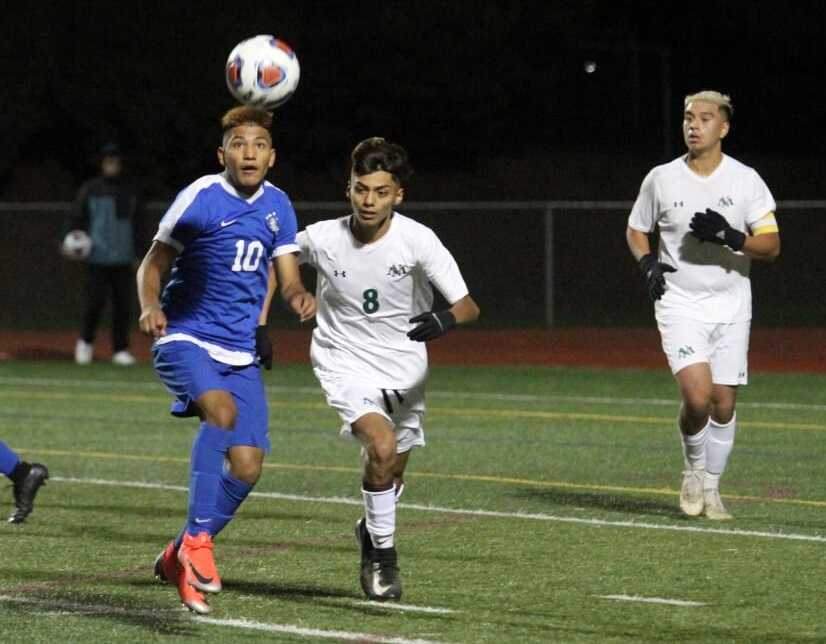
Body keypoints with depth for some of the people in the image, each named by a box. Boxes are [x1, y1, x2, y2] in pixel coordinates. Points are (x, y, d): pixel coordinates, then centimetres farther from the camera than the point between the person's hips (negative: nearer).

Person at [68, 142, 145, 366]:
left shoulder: (130, 192, 12)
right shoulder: (89, 189, 3)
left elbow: (136, 225, 18)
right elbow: (76, 217, 3)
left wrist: (137, 254, 14)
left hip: (123, 259, 3)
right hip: (97, 258, -3)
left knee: (123, 304, -1)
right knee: (95, 301, -7)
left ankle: (120, 350, 6)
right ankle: (86, 342, 15)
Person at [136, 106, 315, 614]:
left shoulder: (277, 205, 7)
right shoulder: (201, 197, -7)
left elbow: (287, 279, 8)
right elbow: (153, 264, -2)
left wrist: (300, 298, -16)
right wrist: (151, 307, -22)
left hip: (242, 354, 5)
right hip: (186, 340, -5)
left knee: (247, 466, -5)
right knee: (222, 410, -34)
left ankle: (181, 556, 15)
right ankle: (197, 541, -27)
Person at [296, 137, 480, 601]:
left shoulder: (417, 239, -19)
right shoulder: (321, 239, -15)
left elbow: (469, 306, -22)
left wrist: (446, 320, -45)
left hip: (403, 366, 2)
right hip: (345, 362, -2)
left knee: (392, 475, 14)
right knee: (382, 446, -27)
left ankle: (372, 531, 48)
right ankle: (382, 554, -10)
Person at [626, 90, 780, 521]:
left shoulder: (745, 180, -2)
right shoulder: (661, 179, 0)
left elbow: (771, 246, -4)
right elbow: (636, 230, 14)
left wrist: (731, 237, -22)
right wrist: (647, 263, -6)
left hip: (731, 305, 1)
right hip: (680, 303, -1)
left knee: (723, 404, 3)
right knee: (697, 396, -18)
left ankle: (711, 487, 21)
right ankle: (694, 470, 9)